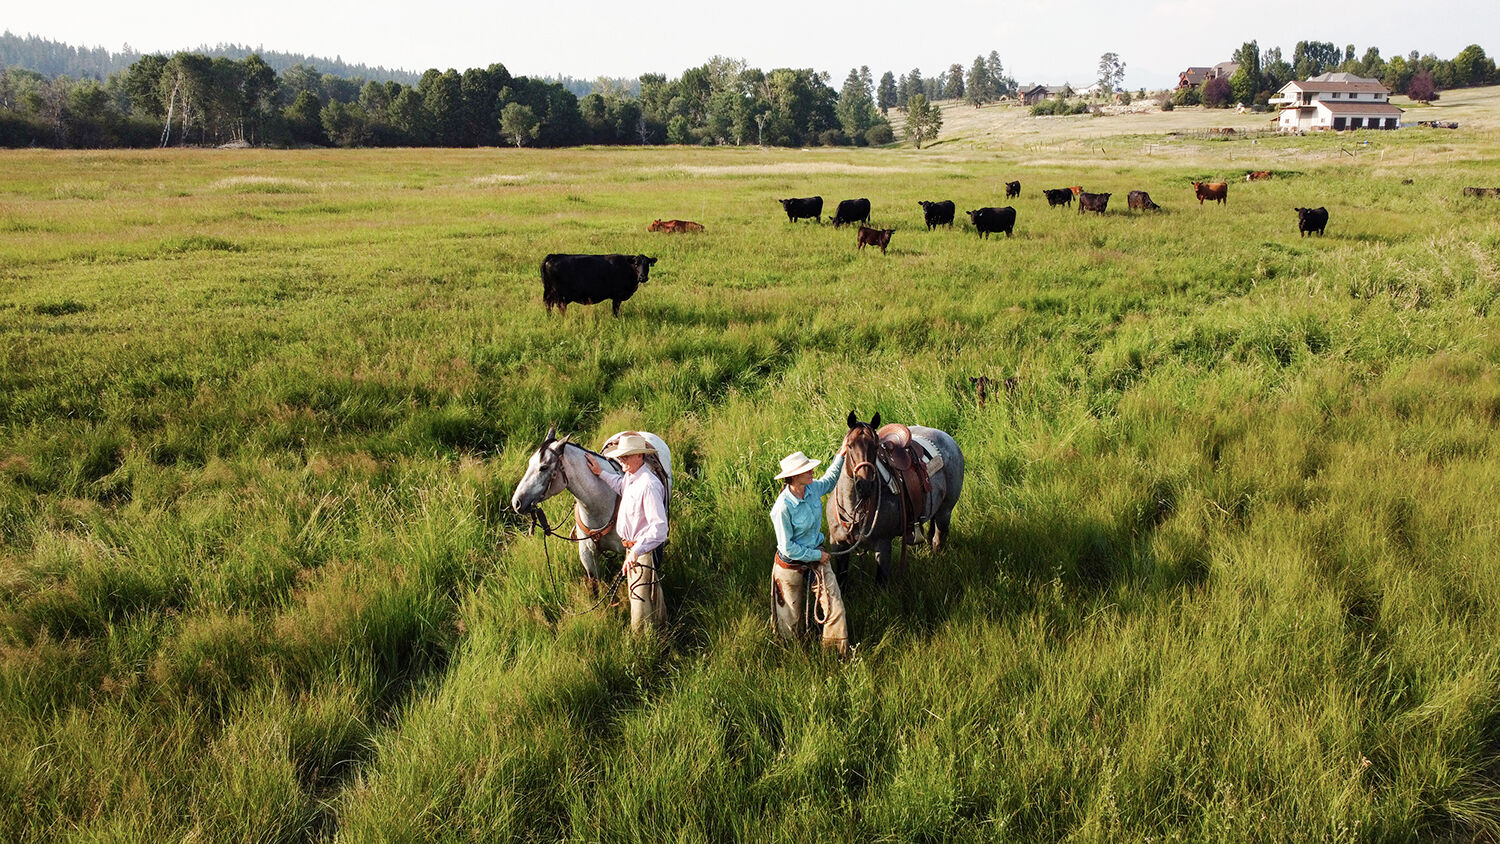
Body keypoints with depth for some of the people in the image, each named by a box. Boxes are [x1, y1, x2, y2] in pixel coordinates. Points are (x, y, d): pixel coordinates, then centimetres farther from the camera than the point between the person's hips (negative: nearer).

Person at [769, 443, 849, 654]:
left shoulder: (813, 489, -11)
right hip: (791, 564, -5)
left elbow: (830, 480, 17)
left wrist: (841, 455, 11)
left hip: (817, 556, 6)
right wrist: (817, 555, -15)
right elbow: (788, 547, -22)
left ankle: (840, 653, 13)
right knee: (794, 618, 14)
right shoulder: (784, 507, -30)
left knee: (835, 605, -1)